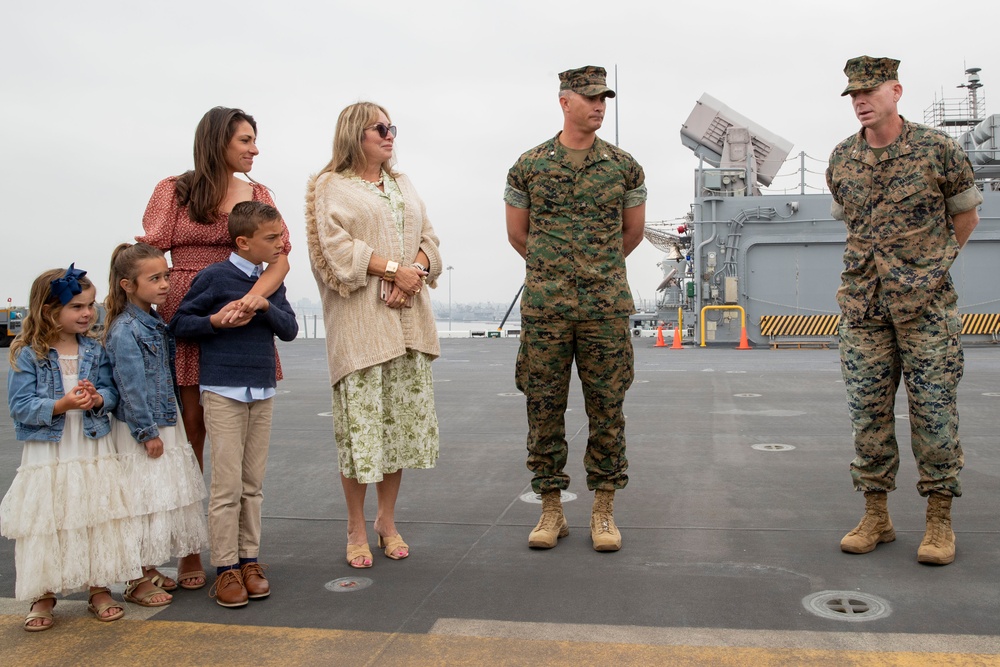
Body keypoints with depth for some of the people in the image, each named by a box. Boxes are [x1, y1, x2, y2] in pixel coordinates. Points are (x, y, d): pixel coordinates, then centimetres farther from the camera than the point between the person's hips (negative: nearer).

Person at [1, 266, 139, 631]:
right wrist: (62, 404, -24)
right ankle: (42, 596, 22)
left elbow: (112, 392, 3)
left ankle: (99, 589, 23)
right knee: (44, 526, 5)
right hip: (47, 457, -3)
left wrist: (98, 398, -18)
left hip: (94, 453, 3)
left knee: (99, 521, 8)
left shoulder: (95, 350, 3)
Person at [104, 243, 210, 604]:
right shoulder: (124, 331, -18)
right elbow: (132, 387, -19)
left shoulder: (156, 323, 9)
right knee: (144, 503, -1)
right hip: (139, 433, -9)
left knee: (168, 498, 15)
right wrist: (147, 433, -17)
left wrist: (164, 429, 13)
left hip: (167, 426, 9)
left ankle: (151, 570, 30)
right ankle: (138, 581, 12)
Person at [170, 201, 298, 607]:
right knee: (227, 485, -4)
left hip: (262, 393, 5)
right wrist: (216, 320, -17)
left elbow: (290, 330, 3)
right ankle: (226, 568, 5)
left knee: (253, 484, 10)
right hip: (223, 391, -5)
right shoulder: (214, 277, -7)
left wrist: (265, 305, -13)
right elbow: (179, 323, -1)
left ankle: (249, 560, 18)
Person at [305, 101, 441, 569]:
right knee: (361, 420, -4)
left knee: (404, 416, 6)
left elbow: (428, 236, 14)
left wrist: (415, 272, -6)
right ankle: (356, 530, 9)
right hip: (358, 320, -6)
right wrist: (392, 269, -15)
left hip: (407, 318, 6)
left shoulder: (402, 184, 21)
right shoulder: (331, 186, 3)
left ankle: (387, 520, 20)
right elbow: (334, 244, -11)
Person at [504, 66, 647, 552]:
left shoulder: (624, 166, 6)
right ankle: (551, 509, 16)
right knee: (544, 408, 4)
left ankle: (603, 510, 16)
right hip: (544, 307, 0)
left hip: (606, 307, 1)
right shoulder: (529, 165, 4)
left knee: (606, 408, 4)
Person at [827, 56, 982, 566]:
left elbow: (965, 215, 10)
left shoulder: (937, 149, -2)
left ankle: (940, 521, 12)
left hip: (925, 304, -3)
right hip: (863, 305, 3)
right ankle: (876, 516, 15)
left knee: (933, 409, 0)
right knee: (868, 411, 4)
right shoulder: (841, 160, 7)